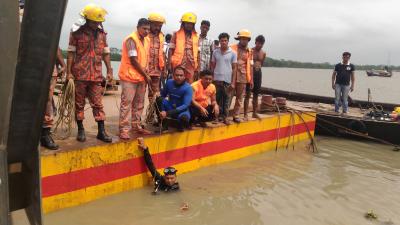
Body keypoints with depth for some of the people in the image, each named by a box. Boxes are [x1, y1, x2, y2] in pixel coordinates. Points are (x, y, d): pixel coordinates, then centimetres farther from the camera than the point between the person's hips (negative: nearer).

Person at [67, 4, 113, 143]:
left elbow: (106, 53, 11)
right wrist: (69, 72, -7)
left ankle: (101, 131, 8)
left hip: (96, 75, 3)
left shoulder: (102, 33, 8)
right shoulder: (76, 32, -2)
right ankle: (80, 130, 18)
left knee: (98, 103, 3)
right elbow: (71, 53, -3)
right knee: (79, 103, 7)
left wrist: (109, 71, 7)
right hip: (79, 74, -2)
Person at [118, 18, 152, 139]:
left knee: (139, 103, 13)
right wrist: (146, 75, -12)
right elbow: (133, 60, -18)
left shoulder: (146, 40, 10)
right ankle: (123, 130, -3)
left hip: (141, 77, 8)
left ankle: (136, 126, 24)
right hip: (129, 76, -8)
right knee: (126, 103, -6)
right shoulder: (131, 39, -15)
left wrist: (145, 75, 2)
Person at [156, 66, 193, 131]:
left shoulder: (188, 88, -18)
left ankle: (180, 124, 0)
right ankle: (163, 123, -10)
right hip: (170, 107, 4)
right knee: (159, 99, -25)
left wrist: (167, 113, -33)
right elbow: (162, 95, 9)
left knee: (184, 117, -39)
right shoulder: (169, 82, -5)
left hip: (182, 109, -3)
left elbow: (185, 105, -25)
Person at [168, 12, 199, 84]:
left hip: (191, 65, 3)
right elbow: (171, 50, 3)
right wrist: (169, 64, -5)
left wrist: (197, 66, 9)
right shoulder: (176, 34, 4)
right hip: (178, 64, -3)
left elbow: (197, 53, 12)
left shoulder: (196, 36, 11)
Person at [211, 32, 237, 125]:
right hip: (217, 80, 1)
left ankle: (225, 117, 13)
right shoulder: (215, 52, 6)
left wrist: (233, 82, -4)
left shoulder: (233, 53, 1)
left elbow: (234, 68, 1)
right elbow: (212, 66, 10)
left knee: (226, 99, 5)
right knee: (217, 99, 5)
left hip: (228, 80, -1)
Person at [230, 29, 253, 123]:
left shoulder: (249, 51, 9)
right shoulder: (232, 48, -3)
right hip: (232, 76, -4)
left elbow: (250, 66, 10)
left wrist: (251, 80, 7)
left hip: (243, 78, 4)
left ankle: (236, 115, 18)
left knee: (240, 98, 9)